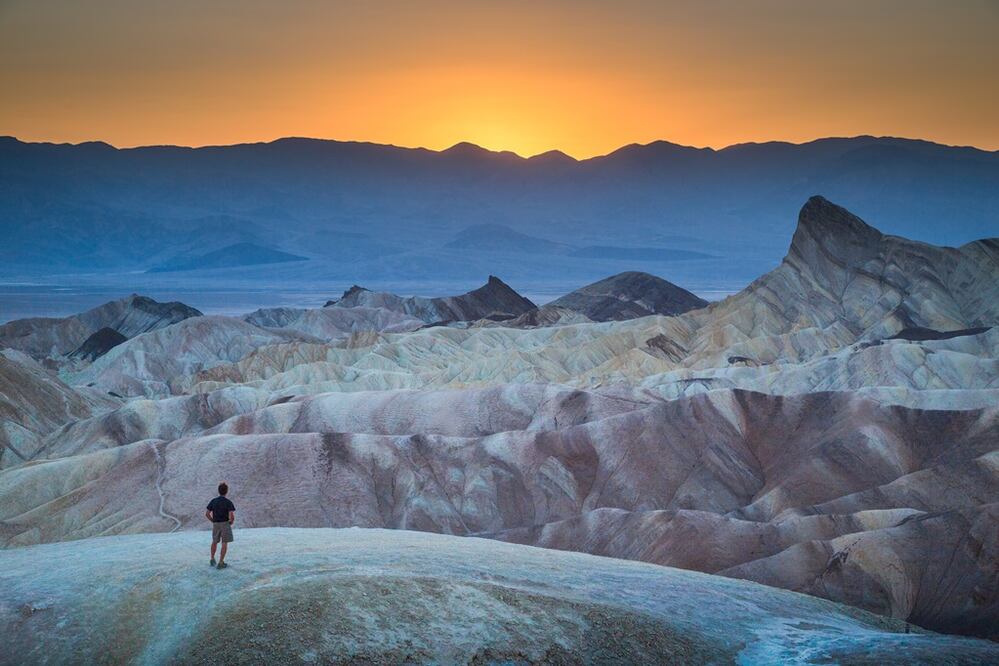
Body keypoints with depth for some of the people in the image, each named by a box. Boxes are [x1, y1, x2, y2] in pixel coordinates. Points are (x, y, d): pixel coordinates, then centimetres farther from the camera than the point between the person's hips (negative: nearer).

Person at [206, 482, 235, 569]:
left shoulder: (213, 501, -2)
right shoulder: (229, 503, -14)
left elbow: (207, 514, -1)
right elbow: (232, 516, -22)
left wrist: (213, 521, 12)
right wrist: (231, 522, -1)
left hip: (216, 525, 4)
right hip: (225, 524, -4)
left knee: (214, 541, 24)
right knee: (225, 543, 4)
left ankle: (212, 559, 29)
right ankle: (221, 563, 2)